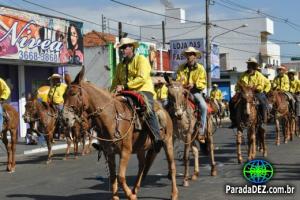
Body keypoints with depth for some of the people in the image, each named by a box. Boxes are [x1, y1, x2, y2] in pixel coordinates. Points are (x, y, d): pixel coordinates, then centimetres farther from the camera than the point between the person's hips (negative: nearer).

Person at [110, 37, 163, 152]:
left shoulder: (141, 59, 1)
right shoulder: (120, 65, 21)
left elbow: (142, 78, -13)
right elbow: (115, 82, 16)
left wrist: (124, 86, -20)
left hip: (143, 91, -7)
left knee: (148, 109, -34)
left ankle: (157, 138, -35)